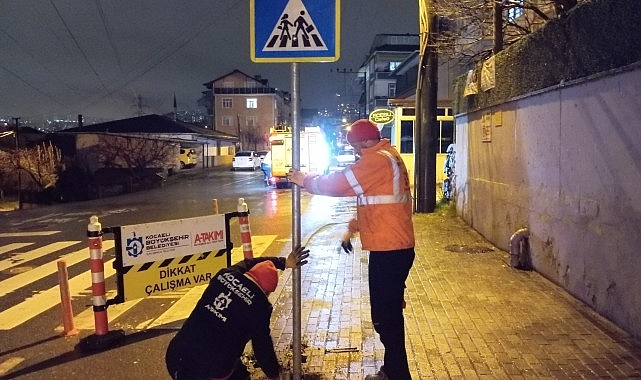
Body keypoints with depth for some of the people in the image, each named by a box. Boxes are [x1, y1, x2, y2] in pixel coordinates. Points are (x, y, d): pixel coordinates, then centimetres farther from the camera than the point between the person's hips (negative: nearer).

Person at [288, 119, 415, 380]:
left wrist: (305, 181, 0)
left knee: (385, 317, -3)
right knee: (389, 313, 19)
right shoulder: (388, 158, 18)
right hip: (396, 248, 11)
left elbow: (338, 183, -14)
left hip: (389, 250, -11)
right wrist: (353, 228, 18)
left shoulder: (377, 160, -14)